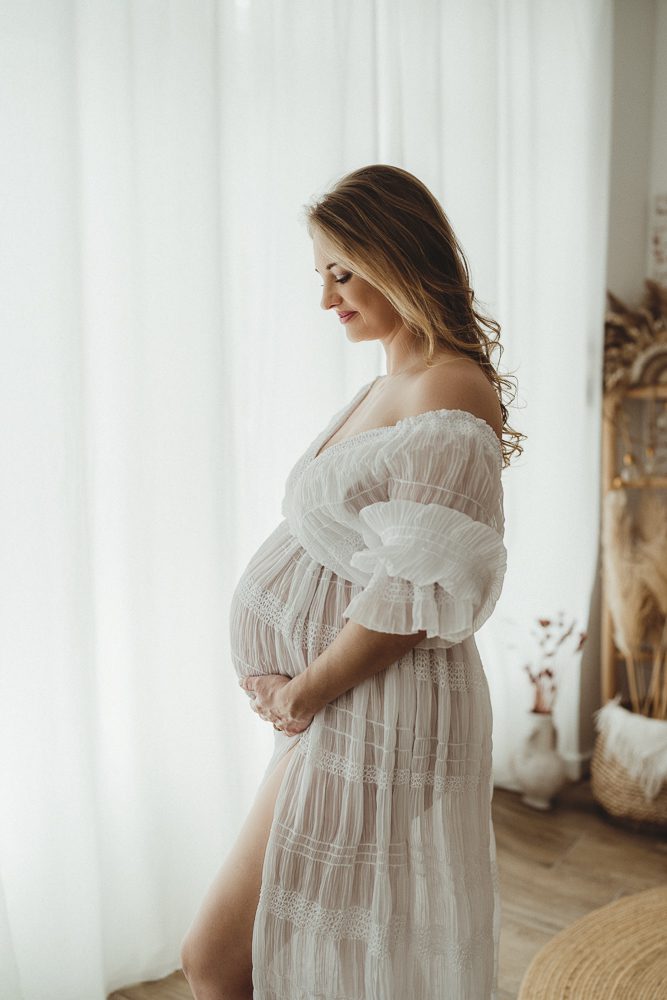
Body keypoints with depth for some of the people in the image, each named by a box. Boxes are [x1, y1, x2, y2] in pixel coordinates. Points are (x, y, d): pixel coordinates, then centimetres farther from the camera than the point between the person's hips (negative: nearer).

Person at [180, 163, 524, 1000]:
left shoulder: (449, 395, -18)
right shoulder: (386, 387, 11)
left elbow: (418, 590, -23)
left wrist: (305, 693, -12)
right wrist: (295, 682, 5)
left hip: (376, 718, -9)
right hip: (338, 715, 9)